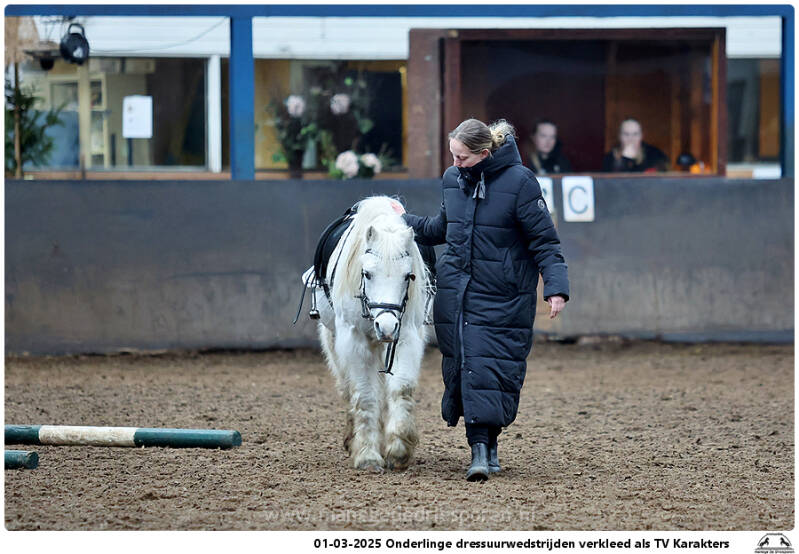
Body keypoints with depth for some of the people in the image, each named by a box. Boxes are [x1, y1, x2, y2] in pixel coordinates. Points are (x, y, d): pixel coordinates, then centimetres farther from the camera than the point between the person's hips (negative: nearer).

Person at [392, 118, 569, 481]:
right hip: (456, 290, 5)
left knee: (491, 365, -8)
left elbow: (544, 241, -10)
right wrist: (405, 221, 29)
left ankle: (486, 444, 1)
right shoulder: (452, 179, 6)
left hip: (502, 297, -5)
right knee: (462, 364, 0)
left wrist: (556, 287, -18)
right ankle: (481, 448, 1)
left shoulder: (519, 182, -12)